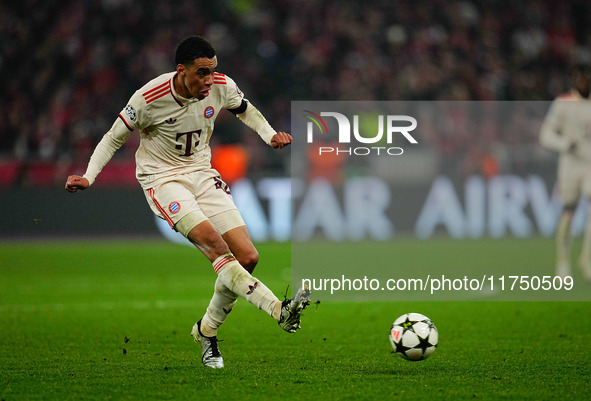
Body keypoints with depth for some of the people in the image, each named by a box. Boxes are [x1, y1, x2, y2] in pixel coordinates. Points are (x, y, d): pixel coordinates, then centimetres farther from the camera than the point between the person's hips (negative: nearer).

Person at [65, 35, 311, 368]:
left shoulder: (222, 87, -7)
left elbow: (245, 110, 16)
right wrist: (88, 177, -14)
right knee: (212, 240, -30)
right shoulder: (149, 98, -19)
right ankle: (279, 310, -42)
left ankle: (208, 330, 14)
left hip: (202, 174, 5)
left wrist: (270, 135, 0)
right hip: (162, 179, -5)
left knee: (248, 257, -8)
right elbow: (114, 138, -4)